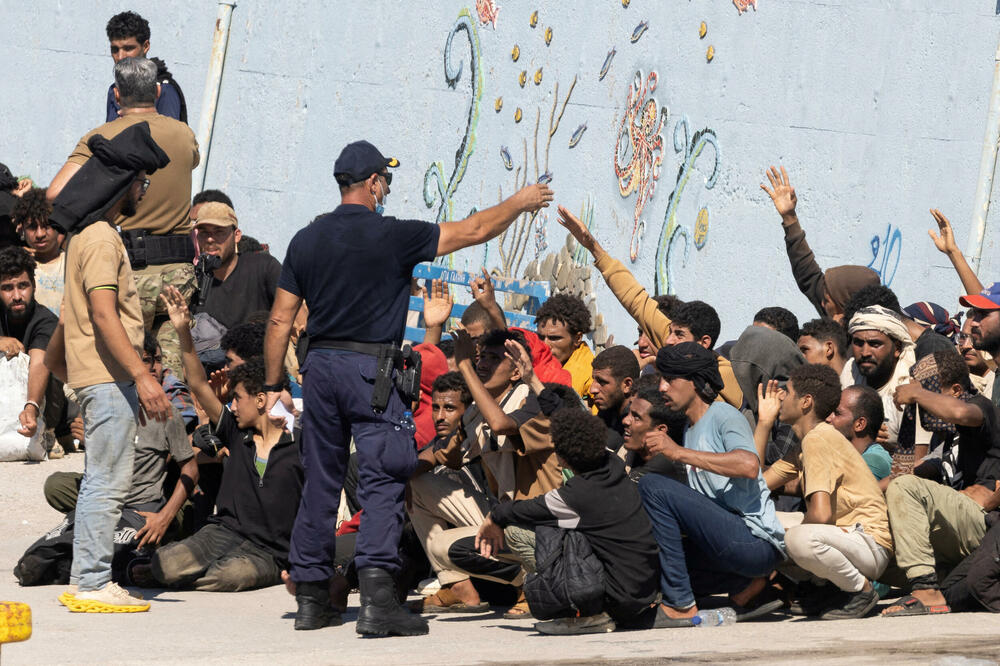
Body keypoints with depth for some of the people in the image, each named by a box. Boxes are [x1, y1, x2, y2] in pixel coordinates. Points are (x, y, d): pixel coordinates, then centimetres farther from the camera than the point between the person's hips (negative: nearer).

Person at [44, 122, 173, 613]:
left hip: (105, 379, 11)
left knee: (103, 480, 11)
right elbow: (103, 315, -22)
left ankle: (85, 581, 13)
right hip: (109, 378, -11)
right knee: (108, 480, -10)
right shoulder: (100, 239, -13)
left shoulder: (89, 236, 19)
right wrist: (142, 375, -26)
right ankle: (92, 584, -11)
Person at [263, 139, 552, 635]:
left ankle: (311, 598, 16)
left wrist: (273, 385, 15)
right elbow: (475, 230, 1)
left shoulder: (306, 240, 7)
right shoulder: (392, 235, -6)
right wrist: (520, 202, 17)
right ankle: (377, 599, -19)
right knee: (382, 480, -7)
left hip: (320, 366, 5)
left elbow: (280, 320, 8)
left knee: (320, 481, 12)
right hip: (370, 368, -5)